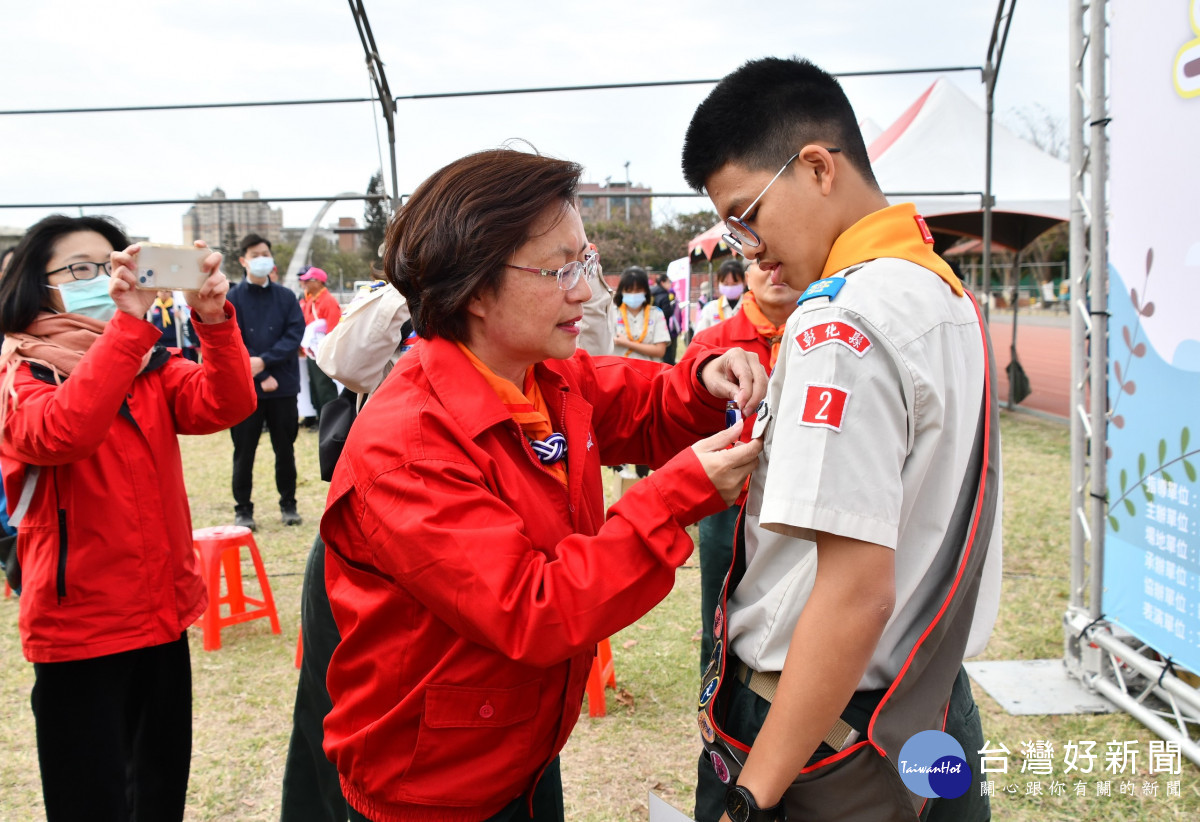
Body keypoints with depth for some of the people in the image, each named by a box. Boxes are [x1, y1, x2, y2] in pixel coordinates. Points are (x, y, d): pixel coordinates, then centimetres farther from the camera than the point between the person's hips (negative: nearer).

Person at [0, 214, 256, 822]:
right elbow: (59, 433, -29)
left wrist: (213, 319, -27)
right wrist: (128, 323, -35)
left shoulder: (150, 363, 8)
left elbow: (224, 405, -11)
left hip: (163, 612, 5)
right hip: (79, 626, -5)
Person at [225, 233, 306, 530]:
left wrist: (264, 360, -17)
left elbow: (294, 335, -5)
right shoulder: (232, 298, 0)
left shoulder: (286, 297, 5)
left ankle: (288, 505, 22)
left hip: (283, 387, 2)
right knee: (244, 452, 5)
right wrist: (262, 378, -12)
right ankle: (243, 510, 16)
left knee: (285, 450, 10)